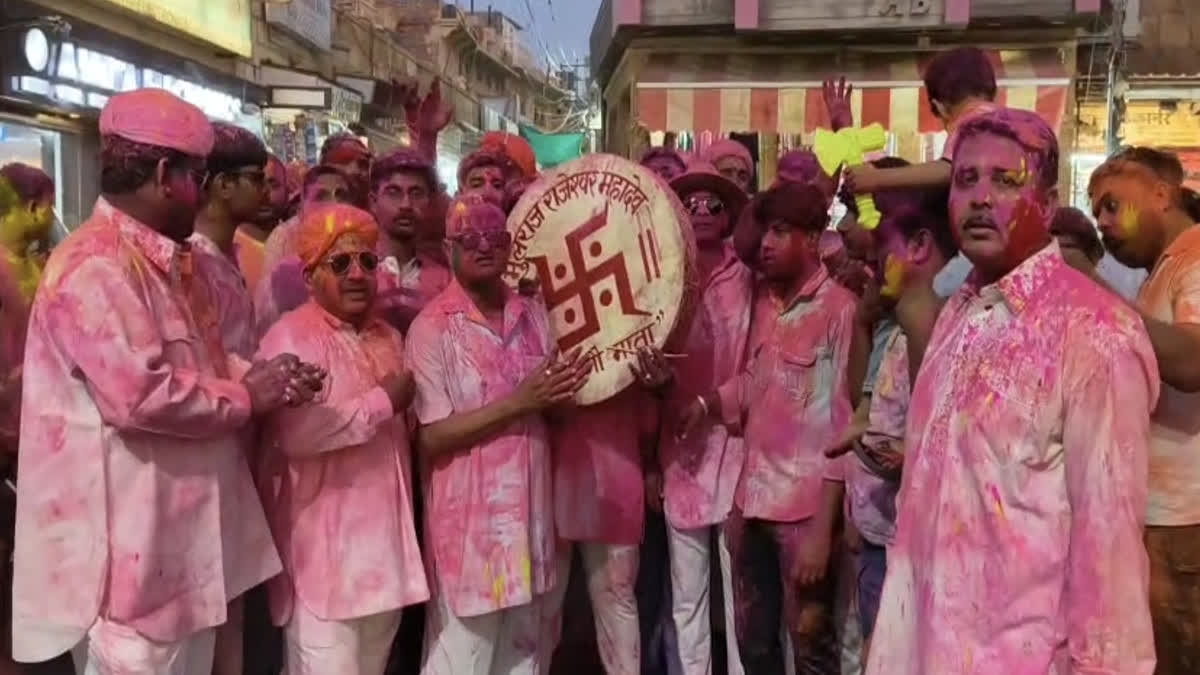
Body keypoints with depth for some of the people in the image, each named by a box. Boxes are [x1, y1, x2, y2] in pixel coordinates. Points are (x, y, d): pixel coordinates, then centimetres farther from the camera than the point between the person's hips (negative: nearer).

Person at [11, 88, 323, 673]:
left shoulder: (154, 262, 15)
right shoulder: (95, 267, -19)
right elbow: (141, 396, -27)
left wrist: (254, 378, 2)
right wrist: (247, 398, -13)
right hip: (133, 545, -10)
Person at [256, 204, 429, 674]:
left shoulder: (390, 337, 14)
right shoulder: (291, 336, -11)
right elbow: (297, 432, -27)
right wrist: (383, 401, -15)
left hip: (386, 539, 8)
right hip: (324, 545, -8)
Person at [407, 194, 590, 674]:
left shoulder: (534, 316, 6)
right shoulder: (432, 327, -11)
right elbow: (430, 437, -15)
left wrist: (564, 390, -8)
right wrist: (515, 403, -21)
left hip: (530, 510, 6)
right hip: (468, 518, -5)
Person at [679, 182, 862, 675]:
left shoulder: (839, 308, -11)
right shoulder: (765, 304, 11)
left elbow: (842, 421, -14)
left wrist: (822, 527, -16)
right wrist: (705, 404, -2)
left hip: (805, 507, -6)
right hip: (752, 500, 7)